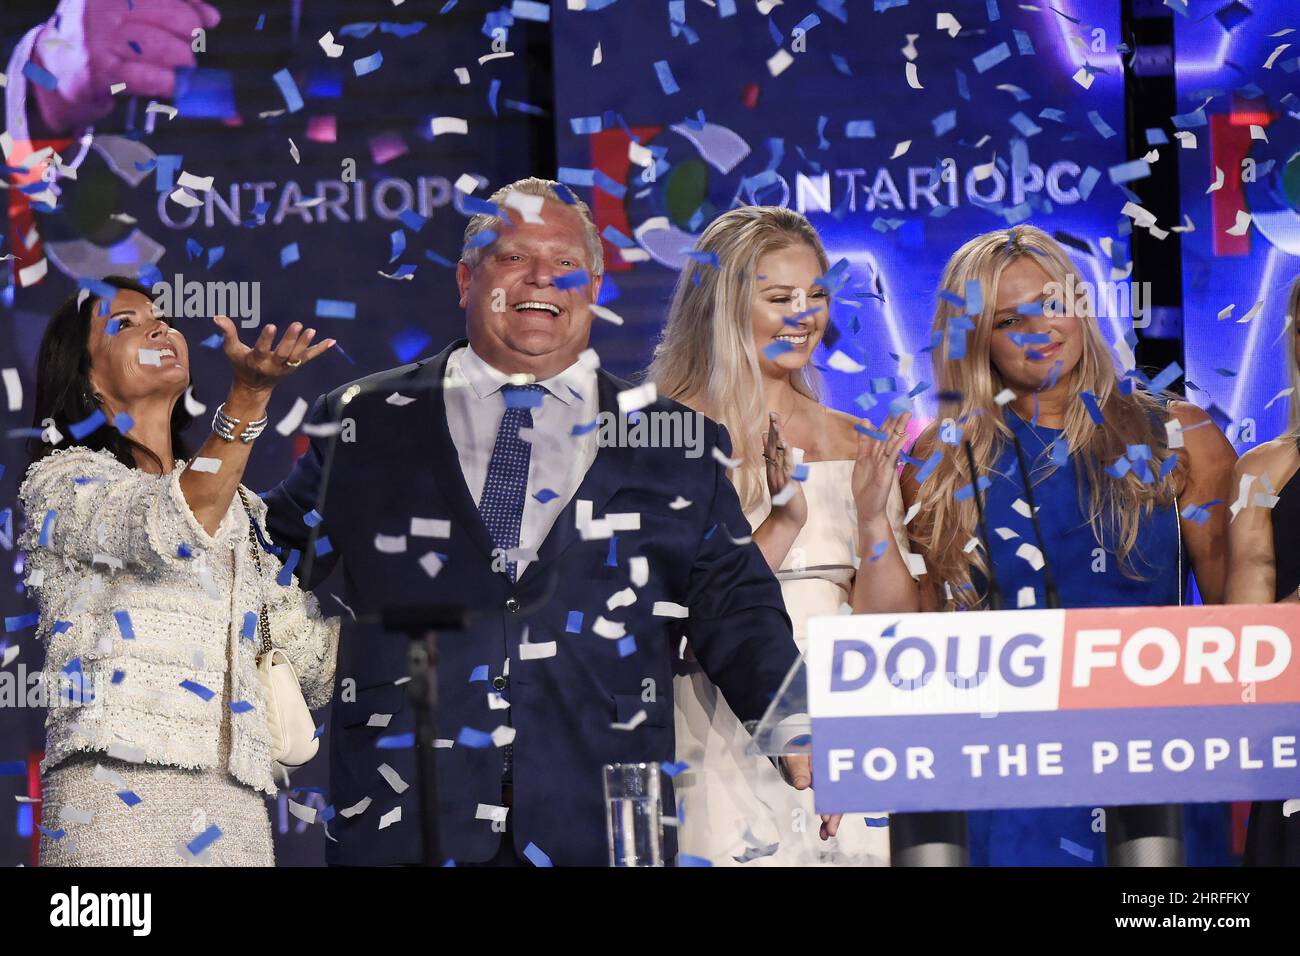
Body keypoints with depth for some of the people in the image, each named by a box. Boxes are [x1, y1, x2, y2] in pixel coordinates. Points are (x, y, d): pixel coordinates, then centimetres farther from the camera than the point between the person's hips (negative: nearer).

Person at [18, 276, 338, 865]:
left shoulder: (237, 506, 24)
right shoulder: (60, 481, 7)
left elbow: (319, 671, 18)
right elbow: (166, 536, -16)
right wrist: (247, 398, -25)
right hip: (117, 792, -5)